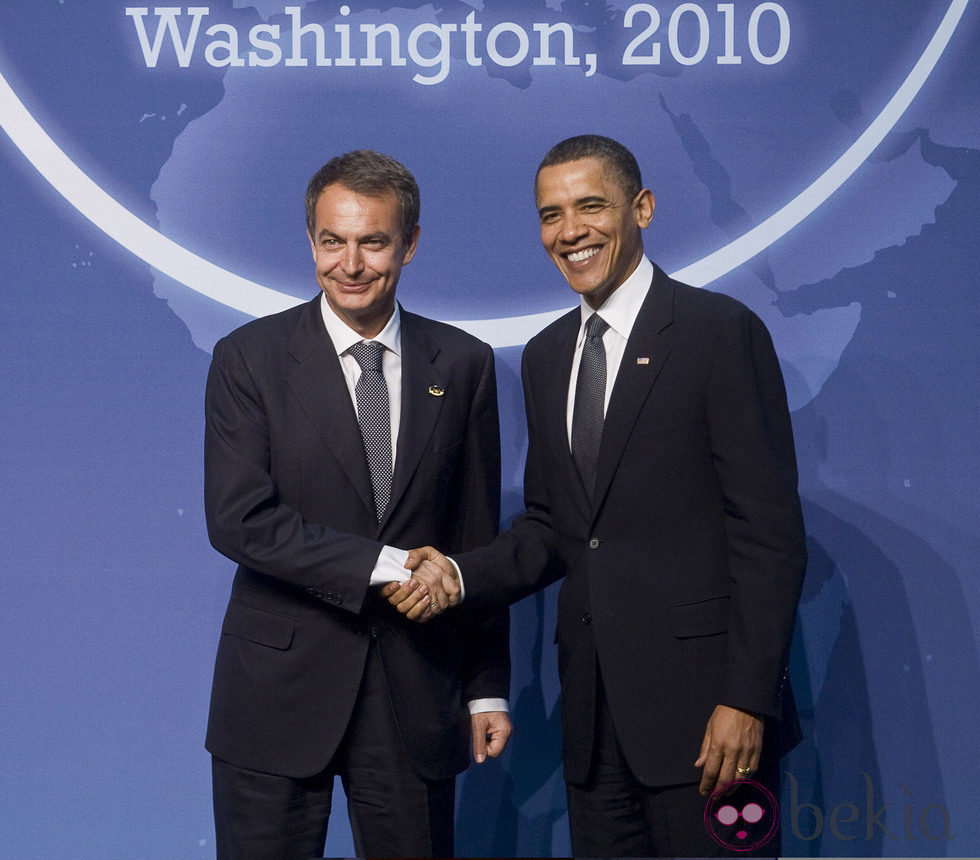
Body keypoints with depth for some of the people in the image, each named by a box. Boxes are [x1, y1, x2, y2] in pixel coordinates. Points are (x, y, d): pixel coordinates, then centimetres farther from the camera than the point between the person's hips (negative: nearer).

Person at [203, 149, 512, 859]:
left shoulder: (464, 364, 4)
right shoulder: (249, 358, -2)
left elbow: (478, 535, 7)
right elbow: (239, 520, -11)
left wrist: (488, 688, 6)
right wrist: (382, 566, -17)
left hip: (416, 692, 2)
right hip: (280, 687, -1)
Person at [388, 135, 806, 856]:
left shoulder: (721, 330, -7)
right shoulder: (546, 356, 14)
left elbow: (769, 531, -11)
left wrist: (747, 698, -16)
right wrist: (460, 574, -2)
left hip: (702, 703, -6)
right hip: (595, 711, 6)